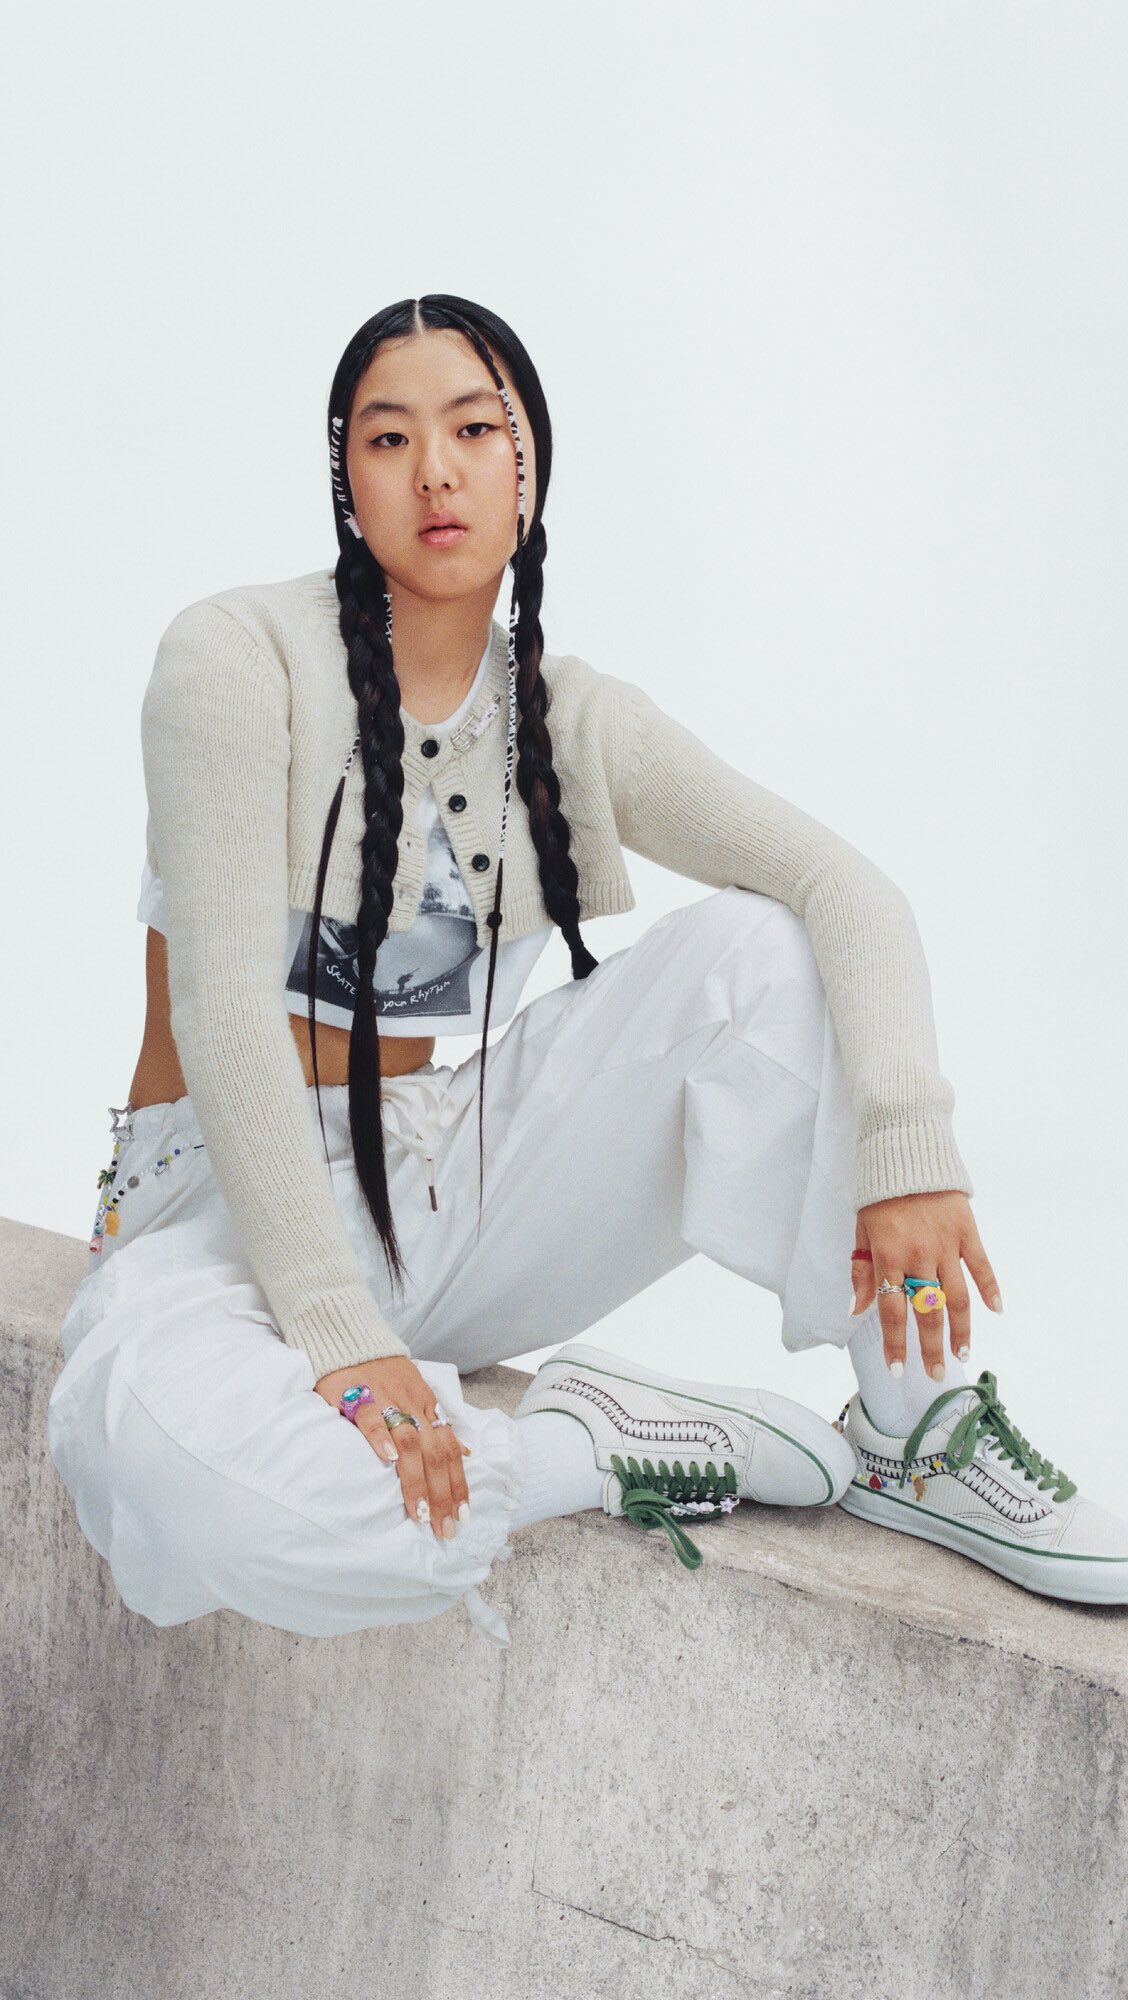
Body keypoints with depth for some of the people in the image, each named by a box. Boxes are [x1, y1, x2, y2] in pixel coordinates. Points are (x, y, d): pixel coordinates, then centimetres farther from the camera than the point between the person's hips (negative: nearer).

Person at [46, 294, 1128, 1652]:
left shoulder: (572, 717, 3)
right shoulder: (239, 658, -10)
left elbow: (849, 892, -7)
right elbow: (226, 1006, -19)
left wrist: (908, 1153, -26)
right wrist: (336, 1333, -28)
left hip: (445, 1184, 4)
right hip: (238, 1200, -4)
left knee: (755, 945, -16)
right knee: (152, 1448, -40)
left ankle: (912, 1435, -11)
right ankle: (599, 1448, -18)